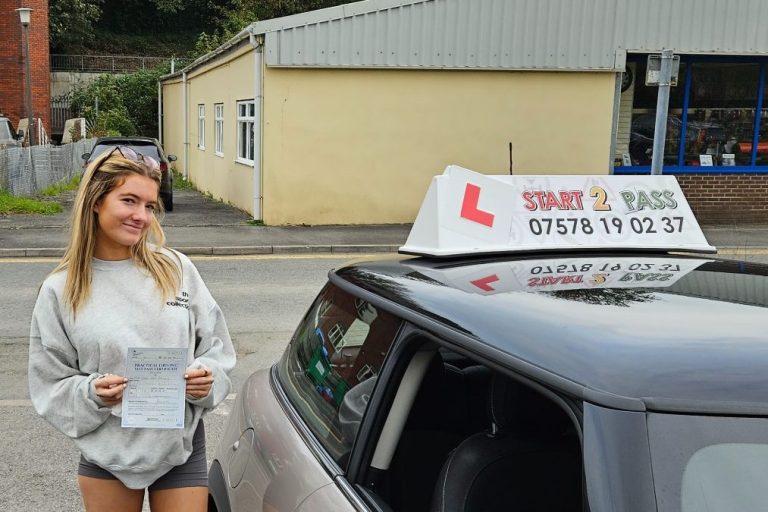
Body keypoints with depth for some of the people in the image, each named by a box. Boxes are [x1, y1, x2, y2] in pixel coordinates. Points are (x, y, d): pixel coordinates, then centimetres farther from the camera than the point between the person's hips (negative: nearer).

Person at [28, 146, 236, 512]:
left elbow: (216, 348, 3)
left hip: (181, 449, 0)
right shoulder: (60, 290, -5)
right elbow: (51, 385, -1)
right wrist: (90, 393, -19)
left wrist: (206, 378, -17)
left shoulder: (177, 270, -3)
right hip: (106, 453, 0)